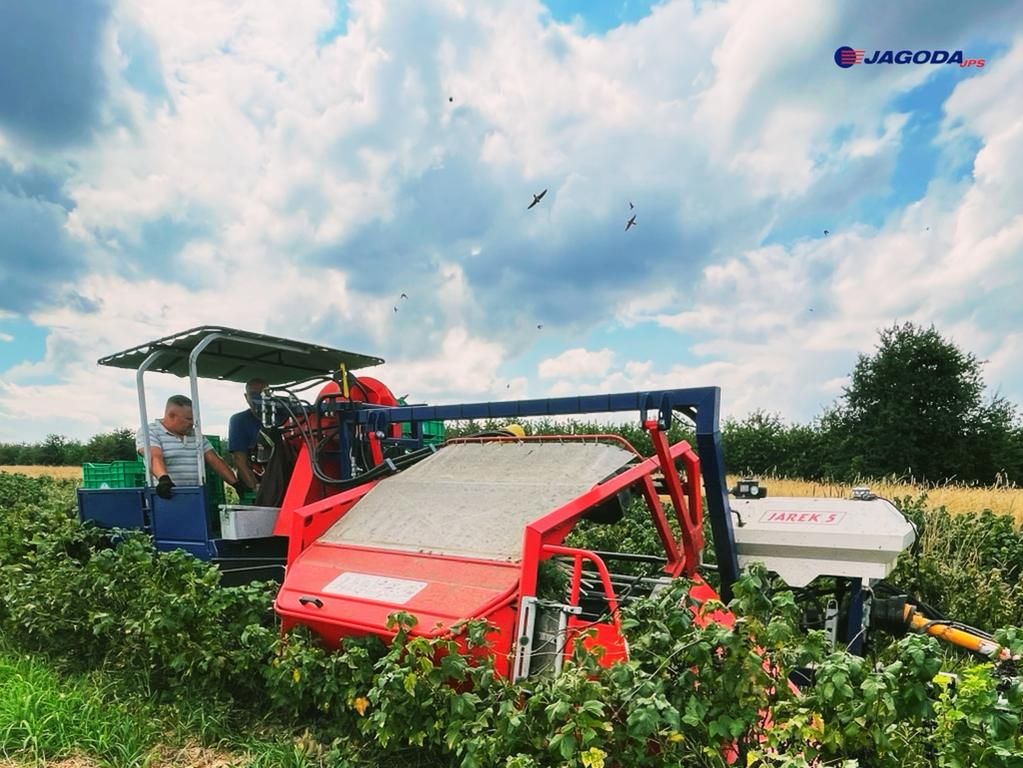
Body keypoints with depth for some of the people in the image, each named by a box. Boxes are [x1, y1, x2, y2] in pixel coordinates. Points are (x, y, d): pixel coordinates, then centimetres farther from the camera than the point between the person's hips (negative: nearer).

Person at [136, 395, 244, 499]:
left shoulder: (196, 435, 18)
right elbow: (155, 458, -16)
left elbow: (215, 461, 15)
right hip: (165, 497, -4)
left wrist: (236, 484, 4)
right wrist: (164, 478, -34)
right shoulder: (149, 433, 2)